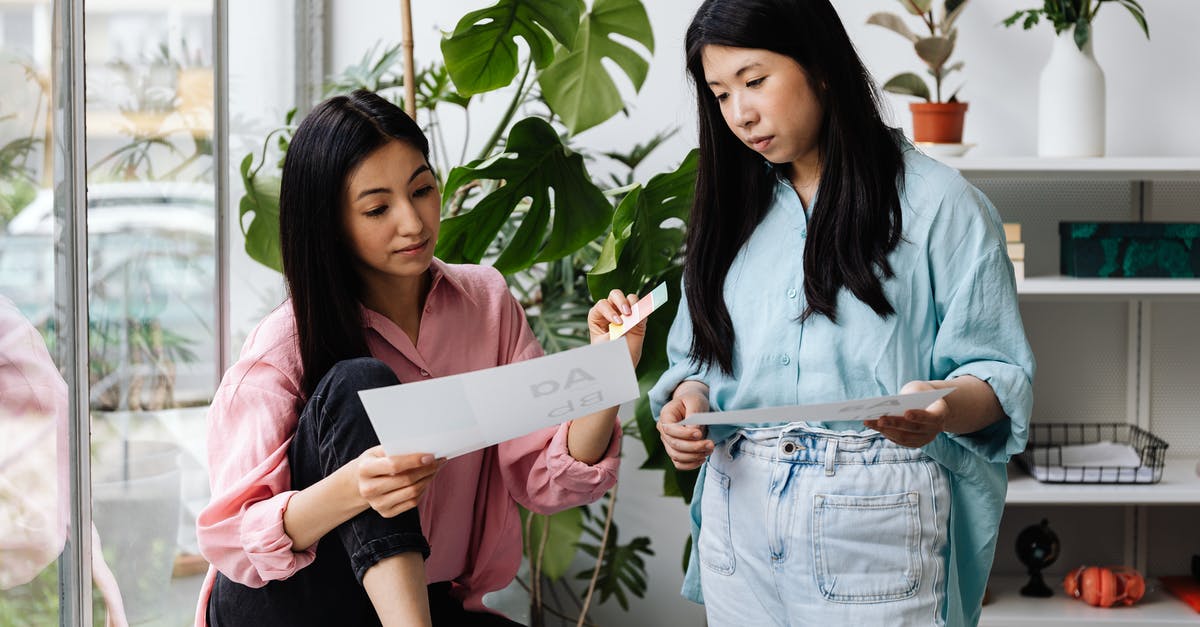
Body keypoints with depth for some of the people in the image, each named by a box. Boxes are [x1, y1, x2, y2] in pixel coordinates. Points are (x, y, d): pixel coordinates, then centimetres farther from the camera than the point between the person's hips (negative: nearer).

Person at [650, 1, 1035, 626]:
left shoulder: (938, 204, -3)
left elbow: (1000, 376, -6)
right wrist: (686, 402, -7)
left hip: (875, 516, -5)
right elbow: (697, 358, 15)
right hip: (737, 513, 5)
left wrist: (943, 409, -28)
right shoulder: (730, 211, 14)